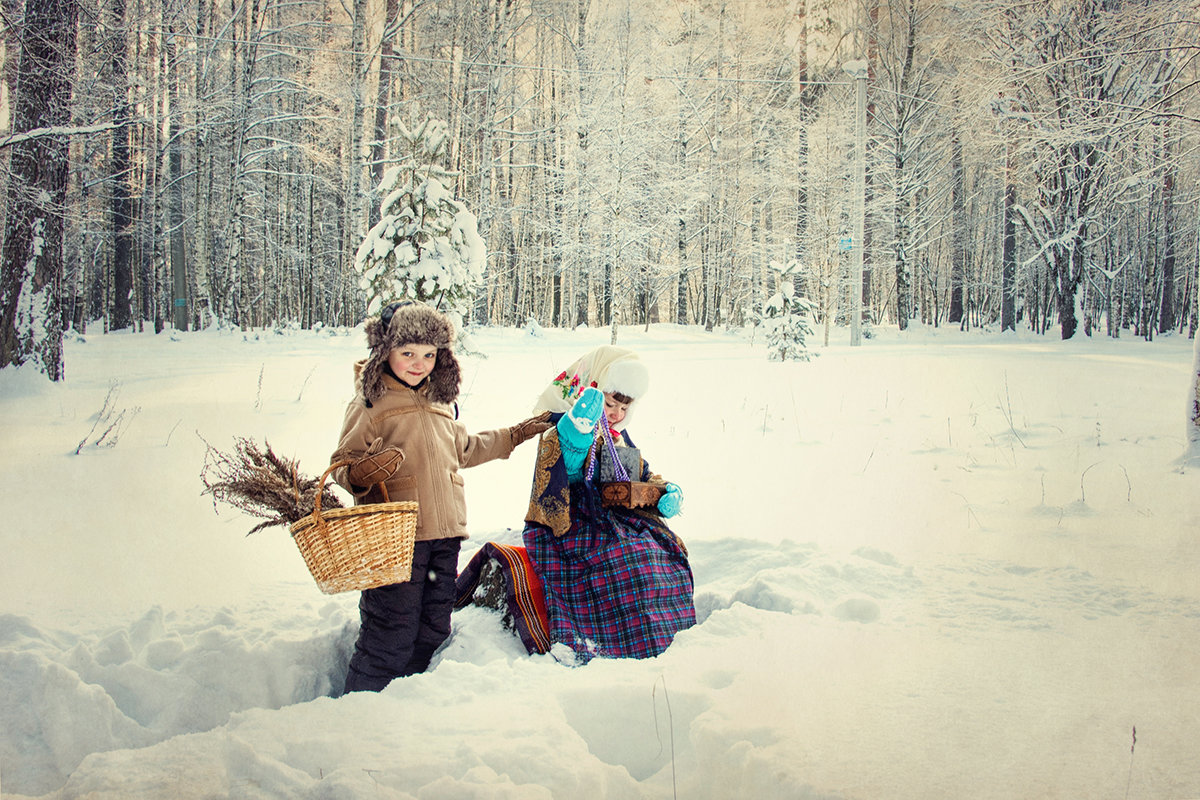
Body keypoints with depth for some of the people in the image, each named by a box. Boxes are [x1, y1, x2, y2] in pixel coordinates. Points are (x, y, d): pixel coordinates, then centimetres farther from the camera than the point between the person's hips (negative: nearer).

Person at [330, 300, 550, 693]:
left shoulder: (439, 401, 15)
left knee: (434, 627, 13)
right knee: (392, 630, -6)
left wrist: (514, 436, 31)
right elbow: (342, 462, -8)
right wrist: (360, 474, -31)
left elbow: (463, 449, 31)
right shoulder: (369, 404, -6)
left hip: (444, 534, 7)